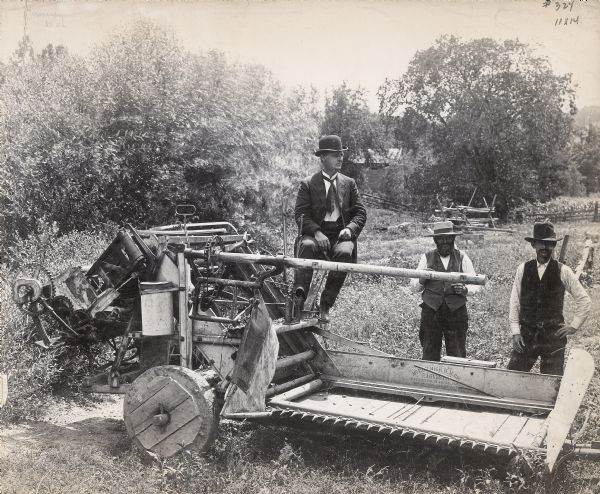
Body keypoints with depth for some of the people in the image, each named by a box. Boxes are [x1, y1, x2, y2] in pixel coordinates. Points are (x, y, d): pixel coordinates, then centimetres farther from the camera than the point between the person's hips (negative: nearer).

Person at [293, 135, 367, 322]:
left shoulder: (349, 183, 16)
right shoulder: (308, 184, 7)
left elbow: (360, 213, 12)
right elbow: (300, 214, -1)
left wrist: (350, 229, -10)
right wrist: (317, 232, -19)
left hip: (340, 234, 1)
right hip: (316, 232, -1)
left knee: (344, 252, -33)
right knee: (307, 246, -36)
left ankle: (325, 305, -25)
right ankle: (299, 298, -40)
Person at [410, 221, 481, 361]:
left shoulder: (462, 258, 9)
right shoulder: (427, 257, 9)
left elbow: (476, 285, 10)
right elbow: (415, 285, 11)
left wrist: (465, 289, -12)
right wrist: (422, 279, -11)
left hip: (456, 311, 0)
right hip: (431, 311, 0)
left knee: (457, 355, 0)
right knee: (429, 354, 2)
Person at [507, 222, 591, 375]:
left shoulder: (563, 271, -1)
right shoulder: (523, 269, 2)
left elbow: (584, 300, 6)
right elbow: (514, 302, 4)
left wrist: (574, 325, 1)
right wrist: (515, 332, -1)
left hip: (553, 335, -1)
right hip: (526, 335, 1)